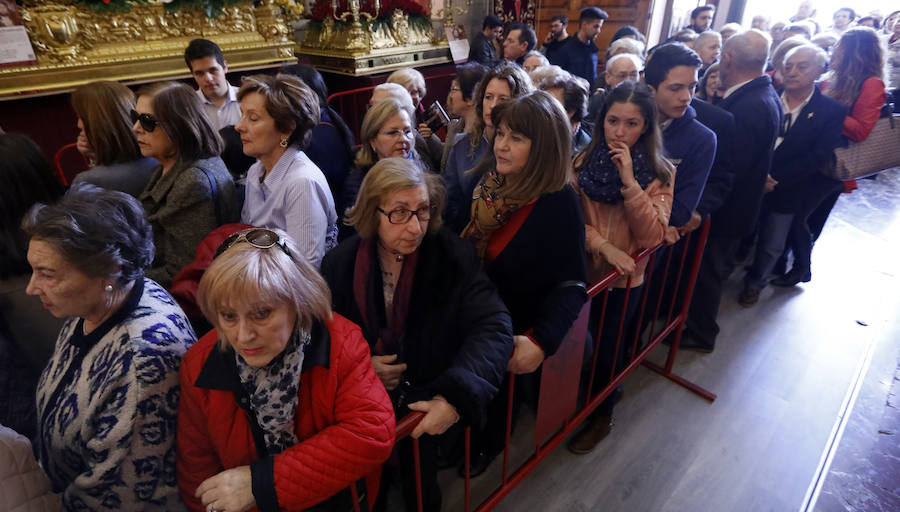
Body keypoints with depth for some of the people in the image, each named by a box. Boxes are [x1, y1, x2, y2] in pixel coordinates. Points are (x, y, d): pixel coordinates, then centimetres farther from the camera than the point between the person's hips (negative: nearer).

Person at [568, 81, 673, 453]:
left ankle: (602, 415, 40)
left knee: (605, 346, 12)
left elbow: (652, 237, -17)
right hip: (580, 272, 1)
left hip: (624, 280, -1)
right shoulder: (583, 162, -6)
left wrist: (629, 181, -25)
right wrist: (603, 245, -24)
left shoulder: (659, 174, -7)